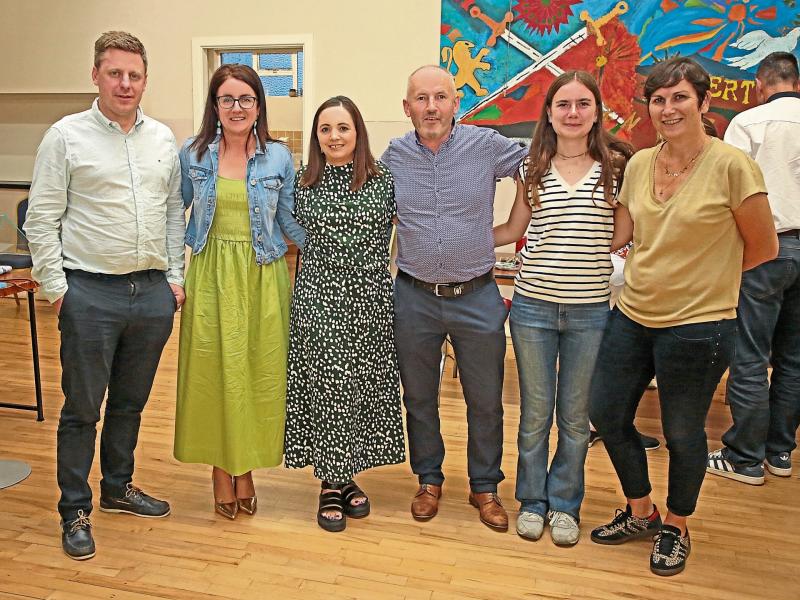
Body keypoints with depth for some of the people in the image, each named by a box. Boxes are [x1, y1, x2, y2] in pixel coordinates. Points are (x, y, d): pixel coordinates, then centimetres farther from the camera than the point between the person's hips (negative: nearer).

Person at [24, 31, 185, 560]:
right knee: (82, 407, 5)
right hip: (91, 293, -4)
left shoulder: (163, 139, 9)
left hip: (153, 292, 4)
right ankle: (76, 511, 20)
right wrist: (56, 287, -8)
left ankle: (119, 487, 35)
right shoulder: (66, 136, -4)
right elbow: (42, 220, -4)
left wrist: (174, 276, 7)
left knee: (131, 402, 17)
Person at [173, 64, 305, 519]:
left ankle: (246, 468, 23)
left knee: (258, 371, 5)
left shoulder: (278, 157, 0)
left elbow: (291, 221, 6)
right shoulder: (193, 154, 2)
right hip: (211, 275, 1)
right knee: (212, 369, 4)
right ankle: (221, 469, 21)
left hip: (262, 277, 0)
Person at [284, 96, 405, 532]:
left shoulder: (384, 180, 0)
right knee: (325, 386, 1)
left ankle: (346, 475, 26)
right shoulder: (303, 184, 4)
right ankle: (330, 484, 15)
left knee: (364, 386, 8)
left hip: (370, 299, 1)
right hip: (318, 299, 0)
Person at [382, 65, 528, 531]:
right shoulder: (394, 156, 0)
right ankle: (429, 480, 36)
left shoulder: (487, 146, -7)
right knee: (419, 397, 15)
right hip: (414, 298, 2)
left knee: (486, 401, 11)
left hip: (477, 298, -1)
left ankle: (484, 487, 32)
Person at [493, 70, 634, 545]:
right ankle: (532, 501, 29)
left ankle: (565, 504, 29)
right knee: (535, 413, 12)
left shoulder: (618, 165, -1)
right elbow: (512, 232, 11)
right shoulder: (532, 169, 3)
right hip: (533, 306, 1)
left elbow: (622, 235, 3)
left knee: (576, 417, 11)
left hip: (590, 310, -1)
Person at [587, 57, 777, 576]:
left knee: (682, 433, 10)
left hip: (698, 327, -6)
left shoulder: (732, 166, -14)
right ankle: (641, 513, 37)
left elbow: (763, 248, -4)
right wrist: (664, 276, 6)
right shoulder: (638, 165, 3)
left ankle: (676, 528, 36)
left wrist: (705, 279, 4)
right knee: (606, 415, 14)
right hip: (633, 317, 6)